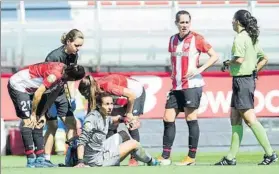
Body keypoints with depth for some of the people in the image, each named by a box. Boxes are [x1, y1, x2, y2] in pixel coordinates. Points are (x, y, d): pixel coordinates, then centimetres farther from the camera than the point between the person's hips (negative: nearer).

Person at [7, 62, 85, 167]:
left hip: (29, 89, 9)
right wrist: (33, 114, -15)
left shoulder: (64, 74, -4)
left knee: (38, 122, 5)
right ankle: (31, 161, -16)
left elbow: (53, 95, 5)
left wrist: (42, 114, 4)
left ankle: (40, 159, 5)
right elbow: (38, 94, -27)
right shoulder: (55, 75, -32)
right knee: (28, 120, -15)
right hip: (18, 85, -9)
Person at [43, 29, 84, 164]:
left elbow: (70, 79, 7)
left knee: (71, 123, 0)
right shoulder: (54, 56, -25)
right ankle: (46, 159, -6)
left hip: (60, 93, 7)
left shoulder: (74, 56, -1)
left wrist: (72, 99, 0)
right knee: (53, 125, -10)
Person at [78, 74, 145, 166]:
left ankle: (134, 158, -10)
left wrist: (129, 113, -21)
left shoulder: (107, 86, -39)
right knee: (111, 125, -3)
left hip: (136, 92, -7)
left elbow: (132, 95, -34)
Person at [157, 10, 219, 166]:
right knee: (168, 119, 3)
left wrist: (200, 69, -17)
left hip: (192, 84, -7)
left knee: (191, 118, -8)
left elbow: (214, 56, -7)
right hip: (177, 86, 7)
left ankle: (191, 157, -4)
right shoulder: (173, 39, 12)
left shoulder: (197, 38, -5)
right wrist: (173, 72, 14)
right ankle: (165, 157, 7)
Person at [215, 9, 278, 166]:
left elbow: (240, 59, -25)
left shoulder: (240, 38, -13)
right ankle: (231, 157, 13)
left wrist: (228, 63, -7)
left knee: (250, 118, -10)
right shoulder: (252, 38, 14)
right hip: (249, 79, 10)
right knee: (235, 118, 11)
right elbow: (264, 59, 21)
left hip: (242, 81, -10)